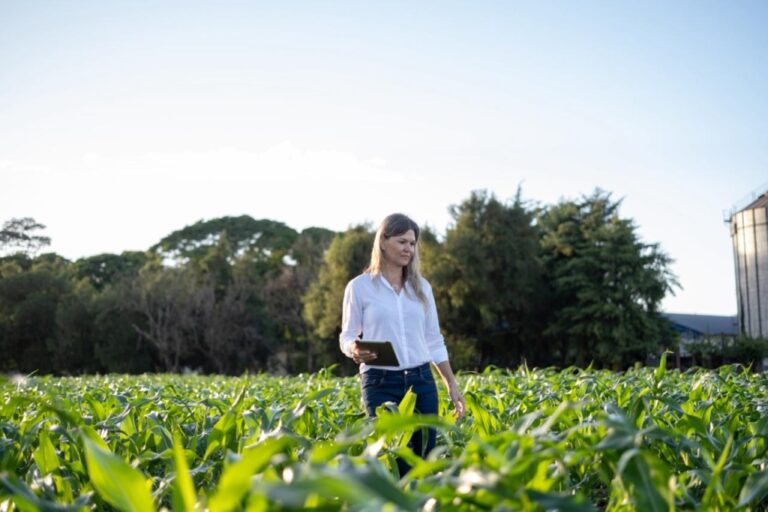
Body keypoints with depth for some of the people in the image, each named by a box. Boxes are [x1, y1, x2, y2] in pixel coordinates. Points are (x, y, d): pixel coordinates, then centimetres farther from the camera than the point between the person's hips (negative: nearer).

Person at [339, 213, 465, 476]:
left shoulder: (421, 286, 11)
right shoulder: (359, 287, 0)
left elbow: (434, 341, 14)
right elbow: (347, 337, 3)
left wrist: (452, 385, 10)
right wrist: (355, 351, -21)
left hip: (422, 381, 4)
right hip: (381, 383, -4)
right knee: (396, 462, -10)